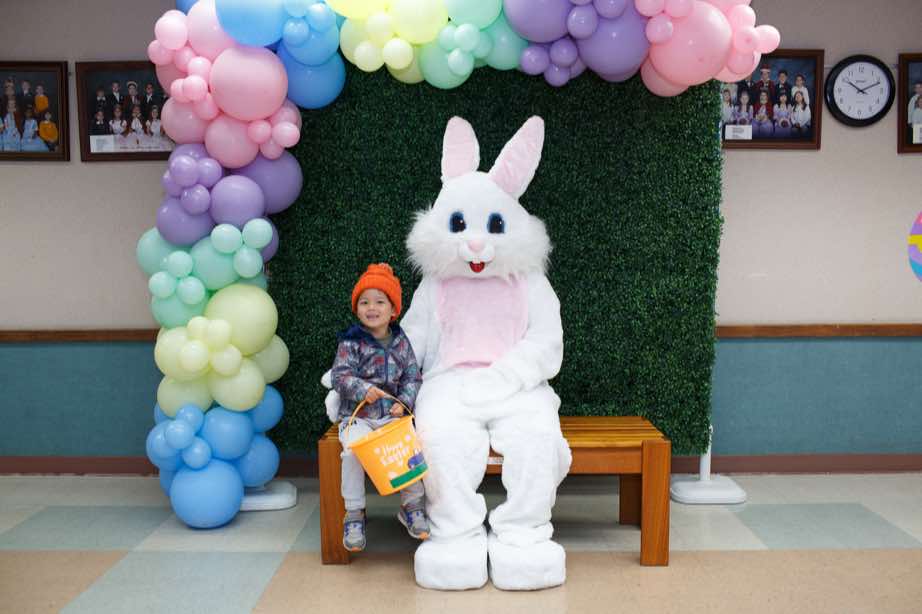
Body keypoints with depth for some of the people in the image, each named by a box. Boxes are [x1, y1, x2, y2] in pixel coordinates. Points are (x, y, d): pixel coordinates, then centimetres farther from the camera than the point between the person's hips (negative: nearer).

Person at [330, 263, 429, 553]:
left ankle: (412, 505, 1)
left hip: (392, 414, 3)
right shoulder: (351, 342, -3)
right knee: (352, 451, -28)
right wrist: (363, 389, -28)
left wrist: (403, 401, -11)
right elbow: (340, 375, -11)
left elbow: (413, 376, 6)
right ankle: (354, 514, -11)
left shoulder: (401, 342, 6)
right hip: (357, 415, -2)